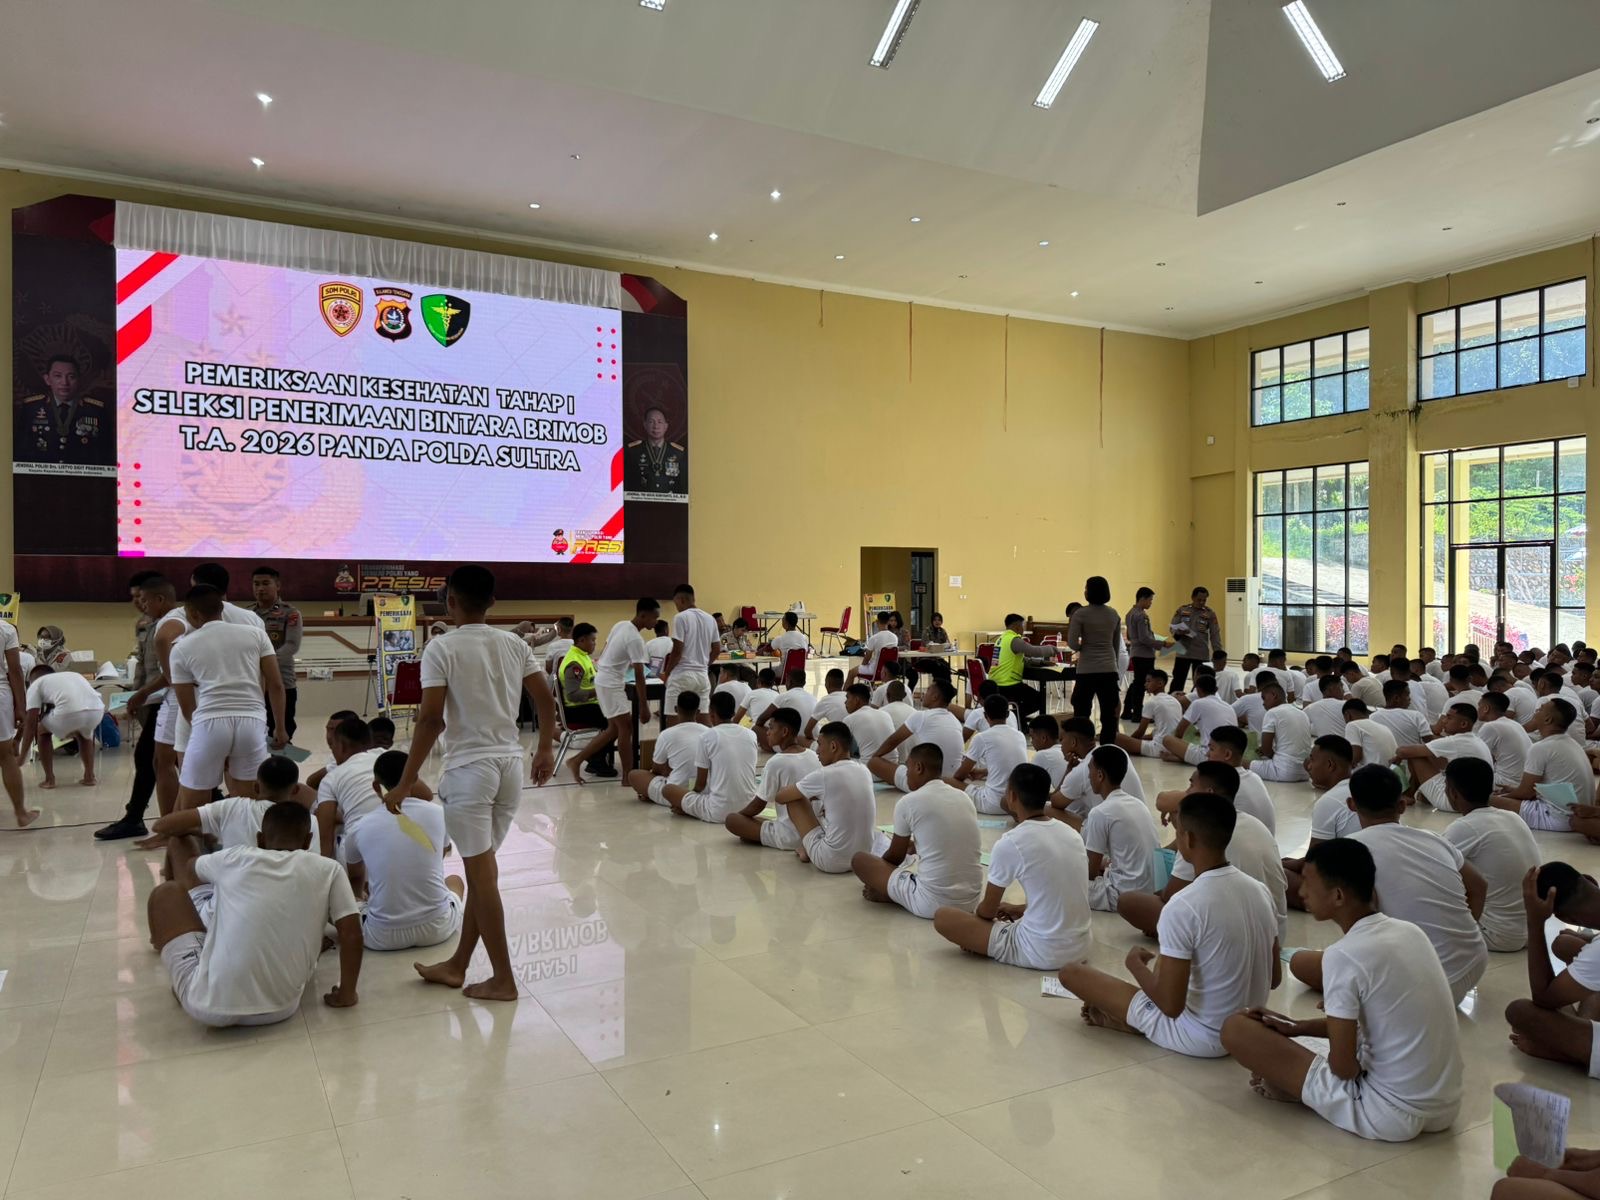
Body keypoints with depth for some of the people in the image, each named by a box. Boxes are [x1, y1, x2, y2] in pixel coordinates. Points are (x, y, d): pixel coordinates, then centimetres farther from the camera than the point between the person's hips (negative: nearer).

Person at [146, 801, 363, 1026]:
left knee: (165, 892, 19)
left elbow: (188, 866, 28)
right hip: (280, 1008, 1)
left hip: (209, 1007, -1)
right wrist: (346, 994, 9)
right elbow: (352, 934, -6)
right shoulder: (327, 869, 1)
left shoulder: (235, 857, 5)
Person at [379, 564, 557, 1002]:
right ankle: (457, 965, 26)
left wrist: (406, 781, -9)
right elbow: (546, 700, 7)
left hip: (470, 768, -6)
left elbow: (431, 719, -14)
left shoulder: (442, 648, -9)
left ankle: (503, 979, 8)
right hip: (510, 764, 6)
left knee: (481, 872, 2)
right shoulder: (515, 644, 7)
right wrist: (546, 750, 20)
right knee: (481, 868, 15)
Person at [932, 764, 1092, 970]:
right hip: (1080, 948, 7)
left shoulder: (1010, 843, -14)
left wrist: (975, 914, 21)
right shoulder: (1071, 833, 4)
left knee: (942, 916, -1)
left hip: (1042, 953, -6)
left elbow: (988, 910, -1)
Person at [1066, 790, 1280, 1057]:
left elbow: (1171, 1005, -25)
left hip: (1200, 1037, -7)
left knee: (1071, 972, -2)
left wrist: (1135, 964, -6)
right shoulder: (1258, 890, -6)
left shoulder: (1183, 907, -27)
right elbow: (1274, 979, 7)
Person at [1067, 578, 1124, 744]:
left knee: (1081, 713, 7)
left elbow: (1072, 643, -13)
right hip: (1109, 669, 4)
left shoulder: (1081, 614, -8)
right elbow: (1117, 645, 13)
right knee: (1109, 715, 6)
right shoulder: (1114, 614, 6)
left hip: (1087, 670, -4)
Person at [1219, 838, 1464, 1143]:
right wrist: (1296, 1027, 15)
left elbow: (1343, 1067, -16)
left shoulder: (1343, 956, -21)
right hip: (1446, 1107, 8)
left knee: (1235, 1028, -6)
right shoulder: (1410, 931, 3)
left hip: (1392, 1115, -7)